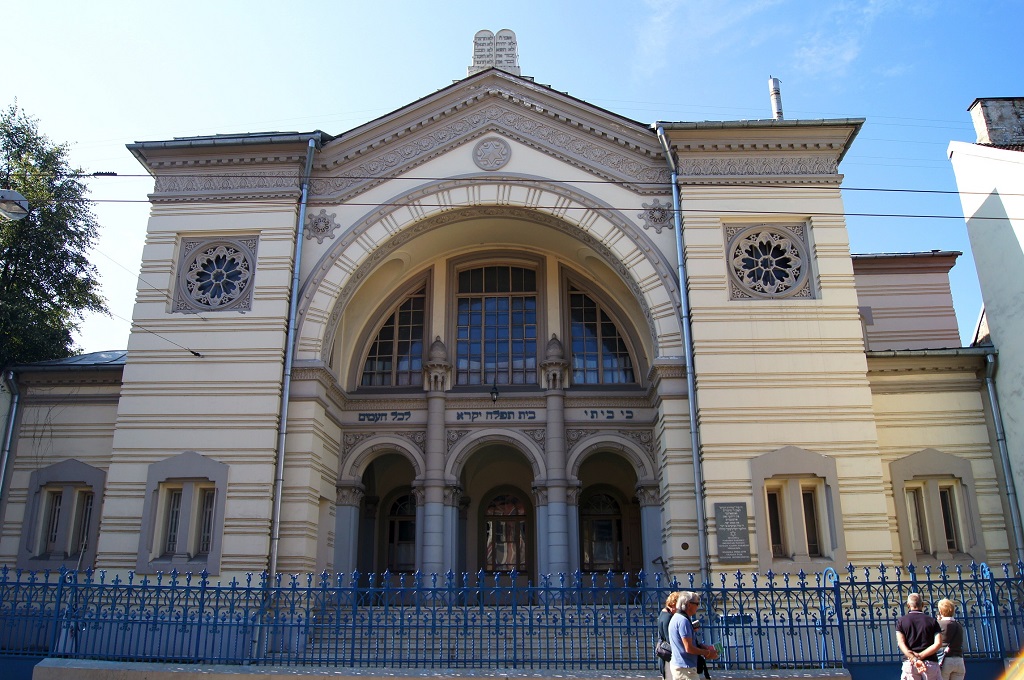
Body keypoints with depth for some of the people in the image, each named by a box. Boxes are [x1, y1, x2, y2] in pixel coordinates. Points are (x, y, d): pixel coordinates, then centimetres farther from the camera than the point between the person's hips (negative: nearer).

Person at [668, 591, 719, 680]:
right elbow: (689, 648, -22)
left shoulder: (676, 618, 13)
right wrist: (708, 653, -9)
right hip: (685, 668, -10)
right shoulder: (683, 621, -19)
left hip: (677, 664, 10)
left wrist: (703, 647, 12)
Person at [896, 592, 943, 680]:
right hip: (931, 662, 0)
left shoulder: (901, 621, 8)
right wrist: (920, 656, -11)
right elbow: (938, 643, -4)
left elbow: (901, 643, -6)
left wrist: (914, 659, -15)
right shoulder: (932, 621, 9)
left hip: (909, 663, 0)